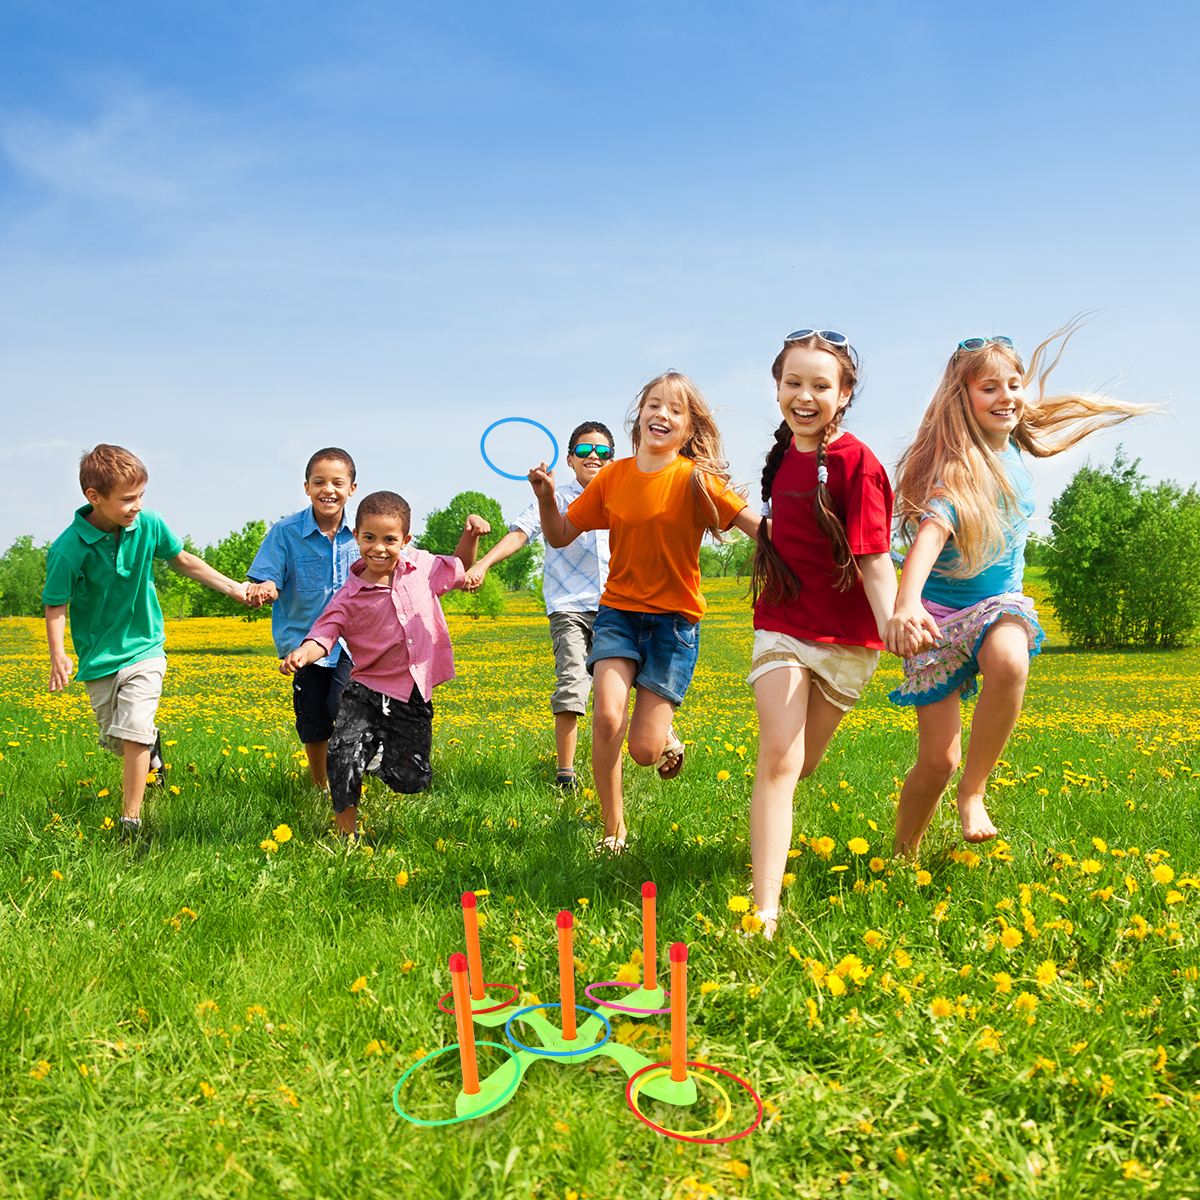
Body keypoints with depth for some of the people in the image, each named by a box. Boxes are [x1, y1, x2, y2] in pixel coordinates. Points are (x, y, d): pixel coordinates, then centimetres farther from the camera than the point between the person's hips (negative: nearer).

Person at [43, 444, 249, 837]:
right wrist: (58, 655, -27)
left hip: (143, 649, 0)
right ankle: (152, 745, 48)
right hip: (98, 657, 0)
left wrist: (232, 588, 4)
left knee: (133, 734, -12)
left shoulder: (149, 525, -13)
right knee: (115, 740, 13)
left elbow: (182, 560, 4)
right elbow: (55, 605, -13)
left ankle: (131, 820, -1)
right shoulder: (68, 548, -21)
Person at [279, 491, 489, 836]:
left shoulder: (421, 567, 0)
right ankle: (347, 834, 1)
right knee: (344, 759, -22)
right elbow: (323, 635, -15)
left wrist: (471, 534, 2)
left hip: (415, 697, 2)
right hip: (368, 692, -2)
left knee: (410, 781, 6)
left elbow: (459, 569, 18)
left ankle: (385, 755, 44)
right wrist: (302, 653, -37)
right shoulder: (349, 596, -9)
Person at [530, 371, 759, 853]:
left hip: (675, 619, -2)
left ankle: (666, 732, 35)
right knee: (605, 716, -20)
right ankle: (613, 830, 3)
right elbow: (560, 536, 8)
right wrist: (545, 497, -10)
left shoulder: (696, 479, -10)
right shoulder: (613, 476, 1)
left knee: (644, 751, -6)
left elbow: (761, 528, -16)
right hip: (618, 611, 3)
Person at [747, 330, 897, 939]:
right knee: (778, 757, -13)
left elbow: (875, 558, -22)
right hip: (781, 625, 3)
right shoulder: (783, 451, 3)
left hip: (844, 638, -3)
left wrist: (892, 625, -36)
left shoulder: (855, 462, -15)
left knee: (798, 763, 11)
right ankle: (764, 911, -14)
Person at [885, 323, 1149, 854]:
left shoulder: (1013, 448, 1)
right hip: (939, 613, -4)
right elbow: (930, 532, -41)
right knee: (937, 761, -5)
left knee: (1009, 662, -35)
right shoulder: (956, 467, -20)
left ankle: (973, 792, -16)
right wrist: (905, 605, -55)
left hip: (999, 603, 4)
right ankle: (902, 858, 21)